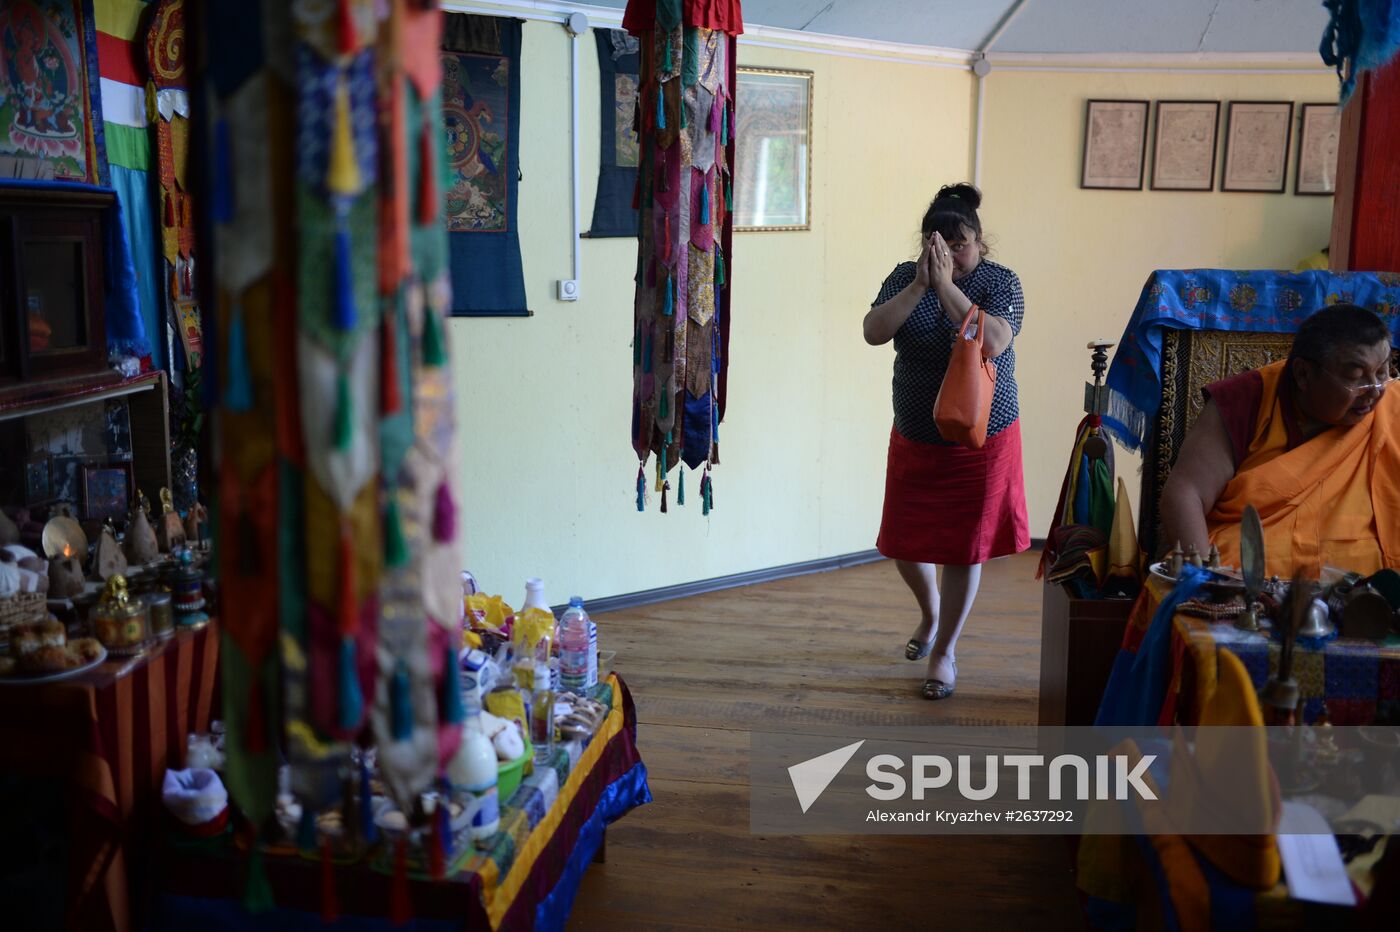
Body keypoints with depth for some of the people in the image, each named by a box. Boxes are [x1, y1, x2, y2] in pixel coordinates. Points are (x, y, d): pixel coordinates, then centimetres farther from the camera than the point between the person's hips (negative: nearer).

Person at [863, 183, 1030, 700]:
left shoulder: (1001, 282, -10)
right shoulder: (905, 278, -3)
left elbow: (992, 342, -28)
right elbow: (874, 332, -18)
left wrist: (947, 285, -27)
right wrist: (920, 285, -27)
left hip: (982, 440, -3)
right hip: (914, 438, 3)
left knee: (963, 547, 4)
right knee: (904, 542, 11)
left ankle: (945, 650, 21)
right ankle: (931, 612, 42)